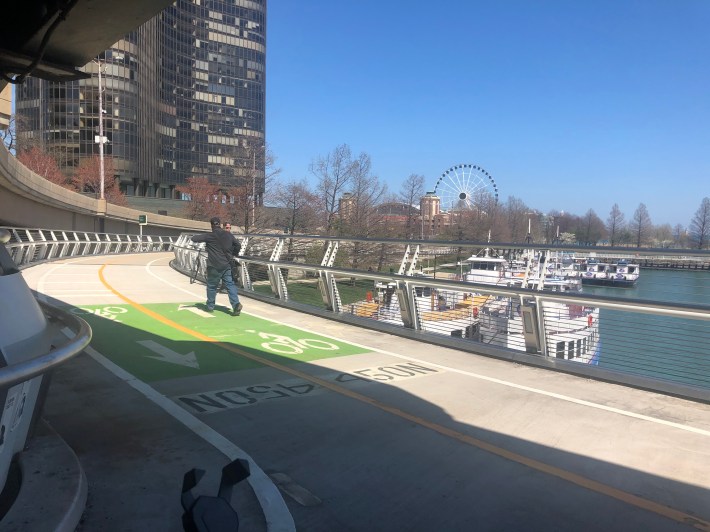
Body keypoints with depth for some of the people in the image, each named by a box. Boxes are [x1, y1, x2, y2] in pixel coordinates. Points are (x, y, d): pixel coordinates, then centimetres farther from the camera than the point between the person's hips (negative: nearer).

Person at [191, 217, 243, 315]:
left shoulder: (209, 236, -9)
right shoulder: (228, 235, 3)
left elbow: (194, 238, -7)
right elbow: (237, 244, 10)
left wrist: (202, 237, 13)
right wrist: (232, 254, 23)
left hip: (214, 266, -3)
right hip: (227, 265, 3)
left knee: (211, 286, 12)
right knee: (230, 284, 3)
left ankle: (210, 306, 22)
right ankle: (236, 304, -13)